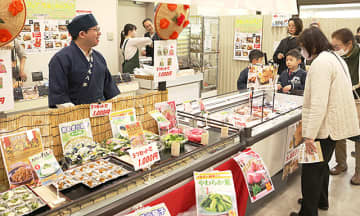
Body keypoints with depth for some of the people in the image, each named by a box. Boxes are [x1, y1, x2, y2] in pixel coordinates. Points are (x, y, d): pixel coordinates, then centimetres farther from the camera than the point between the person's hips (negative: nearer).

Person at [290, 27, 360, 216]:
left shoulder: (320, 63, -19)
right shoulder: (336, 58, 15)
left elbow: (318, 103, -26)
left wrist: (309, 135, -25)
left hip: (324, 127, -11)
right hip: (334, 124, 11)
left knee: (311, 170, -2)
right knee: (321, 165, 24)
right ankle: (321, 201, 40)